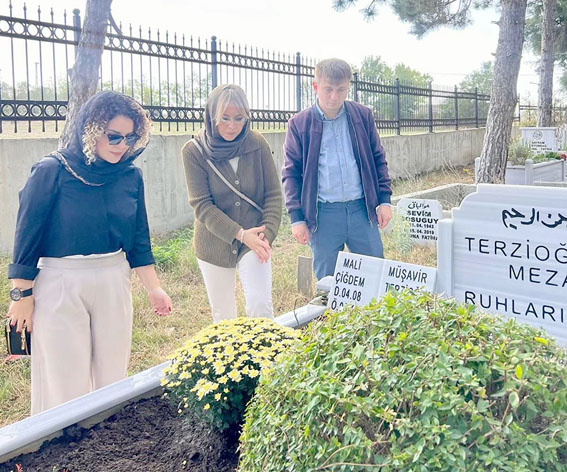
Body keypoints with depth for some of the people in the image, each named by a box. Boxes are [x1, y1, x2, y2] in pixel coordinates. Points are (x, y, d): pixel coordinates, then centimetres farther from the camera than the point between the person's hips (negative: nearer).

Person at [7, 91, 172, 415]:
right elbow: (28, 236, -7)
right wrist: (22, 296, -6)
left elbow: (139, 239, 9)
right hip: (61, 284, -4)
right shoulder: (52, 171, -11)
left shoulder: (131, 175, 2)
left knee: (113, 376, 12)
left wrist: (154, 288, 6)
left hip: (113, 282, 4)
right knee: (67, 384, 3)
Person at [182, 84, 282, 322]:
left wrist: (267, 233, -15)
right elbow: (201, 205, -14)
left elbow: (273, 194, -2)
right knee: (222, 313, 13)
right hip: (214, 244, 0)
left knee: (260, 305, -14)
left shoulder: (257, 144, -5)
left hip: (254, 241, 0)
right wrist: (240, 234, -21)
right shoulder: (194, 151, -9)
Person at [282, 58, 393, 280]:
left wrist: (384, 200, 6)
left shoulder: (362, 116, 6)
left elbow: (378, 159, 13)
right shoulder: (299, 124, 0)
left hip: (362, 209, 2)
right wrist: (297, 217, -3)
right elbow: (291, 173, 2)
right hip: (323, 215, -2)